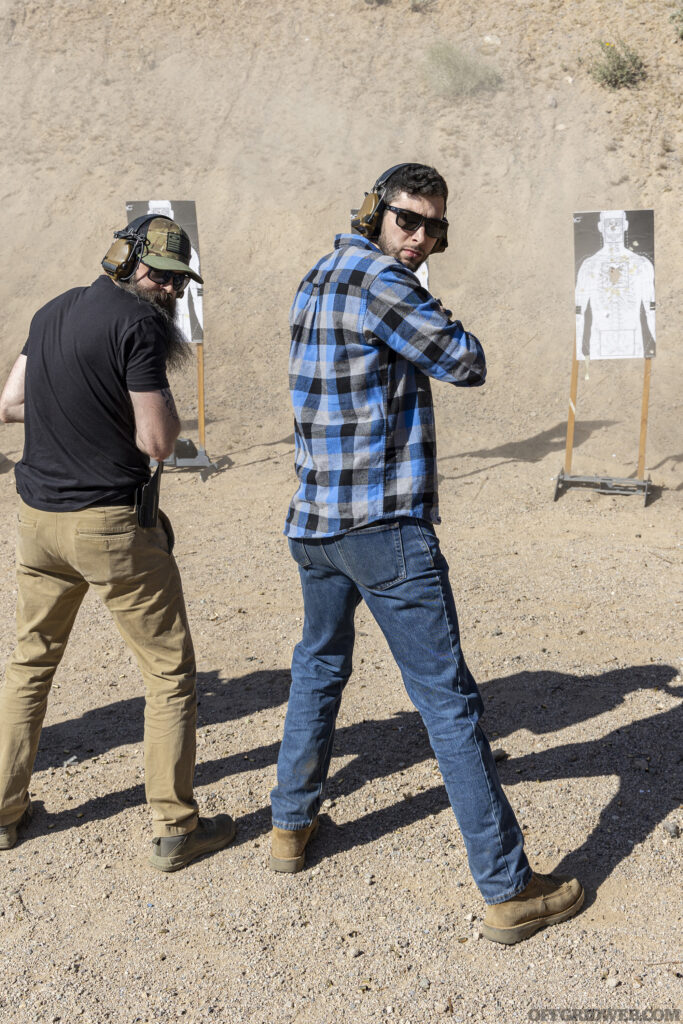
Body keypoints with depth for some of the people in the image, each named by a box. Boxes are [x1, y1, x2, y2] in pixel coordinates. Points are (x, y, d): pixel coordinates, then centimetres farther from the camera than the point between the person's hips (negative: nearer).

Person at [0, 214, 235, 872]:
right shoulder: (139, 324, -12)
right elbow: (156, 442, -16)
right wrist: (158, 392, 3)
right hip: (111, 523, -7)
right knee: (169, 673, 5)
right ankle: (173, 829, 9)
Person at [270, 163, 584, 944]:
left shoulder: (316, 280, 13)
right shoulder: (376, 280, -13)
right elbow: (467, 365, -8)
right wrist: (438, 327, 9)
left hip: (313, 520, 9)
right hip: (385, 527, -8)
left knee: (318, 668, 25)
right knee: (447, 701, -3)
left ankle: (291, 823, 36)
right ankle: (507, 888, 4)